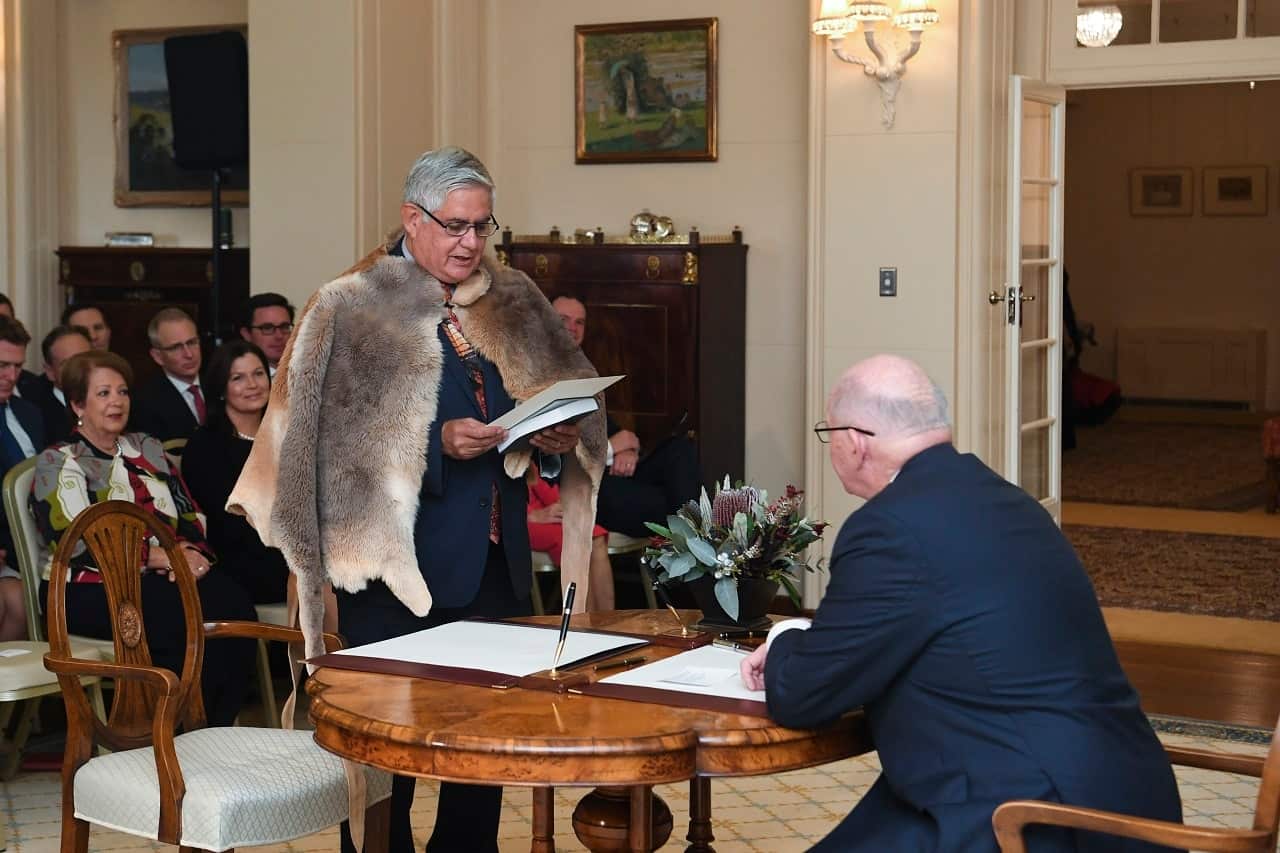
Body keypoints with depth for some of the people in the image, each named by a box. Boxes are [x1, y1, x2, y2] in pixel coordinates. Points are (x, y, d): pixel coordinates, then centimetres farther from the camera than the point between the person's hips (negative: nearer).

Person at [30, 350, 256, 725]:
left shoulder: (148, 449, 21)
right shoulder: (58, 464, 2)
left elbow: (191, 515, 16)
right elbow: (78, 543, -11)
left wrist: (191, 552, -8)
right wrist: (160, 556, -17)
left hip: (163, 579, 5)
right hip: (92, 590, -5)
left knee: (235, 606, -26)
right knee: (188, 621, -32)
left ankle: (218, 729, -17)